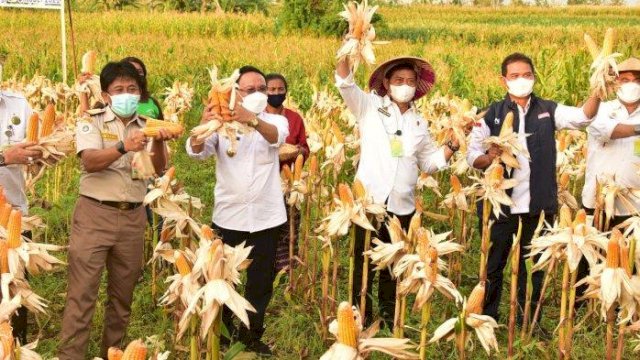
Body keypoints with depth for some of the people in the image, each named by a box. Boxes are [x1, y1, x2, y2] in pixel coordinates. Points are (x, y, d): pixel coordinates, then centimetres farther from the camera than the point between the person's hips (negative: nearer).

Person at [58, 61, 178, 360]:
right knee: (82, 292, -6)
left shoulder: (146, 126, 8)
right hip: (95, 214, -4)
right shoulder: (91, 122, -2)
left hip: (133, 217, 4)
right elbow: (90, 162, -19)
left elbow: (159, 168, -5)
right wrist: (124, 147, -35)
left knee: (123, 293, 13)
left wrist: (158, 144, -26)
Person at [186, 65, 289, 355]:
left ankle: (252, 334, 28)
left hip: (266, 217, 1)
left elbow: (276, 136, -24)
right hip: (228, 216, 0)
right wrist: (203, 125, -38)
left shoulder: (275, 120, 0)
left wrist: (253, 120, -47)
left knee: (261, 281, 11)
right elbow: (196, 151, -15)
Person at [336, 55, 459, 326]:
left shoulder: (418, 122, 14)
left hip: (402, 205, 4)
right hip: (369, 200, -4)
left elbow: (430, 162, 19)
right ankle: (360, 316, 16)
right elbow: (345, 83, -13)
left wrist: (453, 145, 4)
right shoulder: (369, 107, 1)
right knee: (363, 262, 3)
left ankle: (389, 314, 28)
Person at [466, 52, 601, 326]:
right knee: (493, 265, 9)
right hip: (501, 204, -1)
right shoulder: (492, 114, 1)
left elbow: (582, 117, -13)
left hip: (538, 206, 1)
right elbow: (472, 155, 0)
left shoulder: (548, 110, 3)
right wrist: (488, 158, -22)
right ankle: (486, 320, 24)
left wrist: (597, 93, -31)